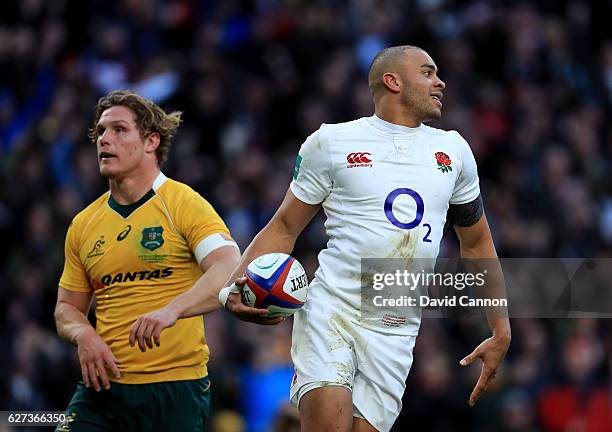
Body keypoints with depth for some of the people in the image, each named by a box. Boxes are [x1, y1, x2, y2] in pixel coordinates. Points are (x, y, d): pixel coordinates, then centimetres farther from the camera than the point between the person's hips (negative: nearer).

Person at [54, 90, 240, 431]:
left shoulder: (184, 204, -4)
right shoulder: (84, 224, 12)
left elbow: (230, 271, -19)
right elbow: (67, 307, 19)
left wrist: (171, 310, -35)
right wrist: (84, 335, -5)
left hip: (175, 389, -4)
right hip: (103, 385, 4)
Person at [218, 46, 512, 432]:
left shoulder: (454, 151, 16)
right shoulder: (331, 142, 5)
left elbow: (476, 244, 25)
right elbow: (284, 228, 9)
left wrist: (501, 332, 20)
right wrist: (234, 287, -8)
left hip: (395, 334, 3)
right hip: (331, 310, -3)